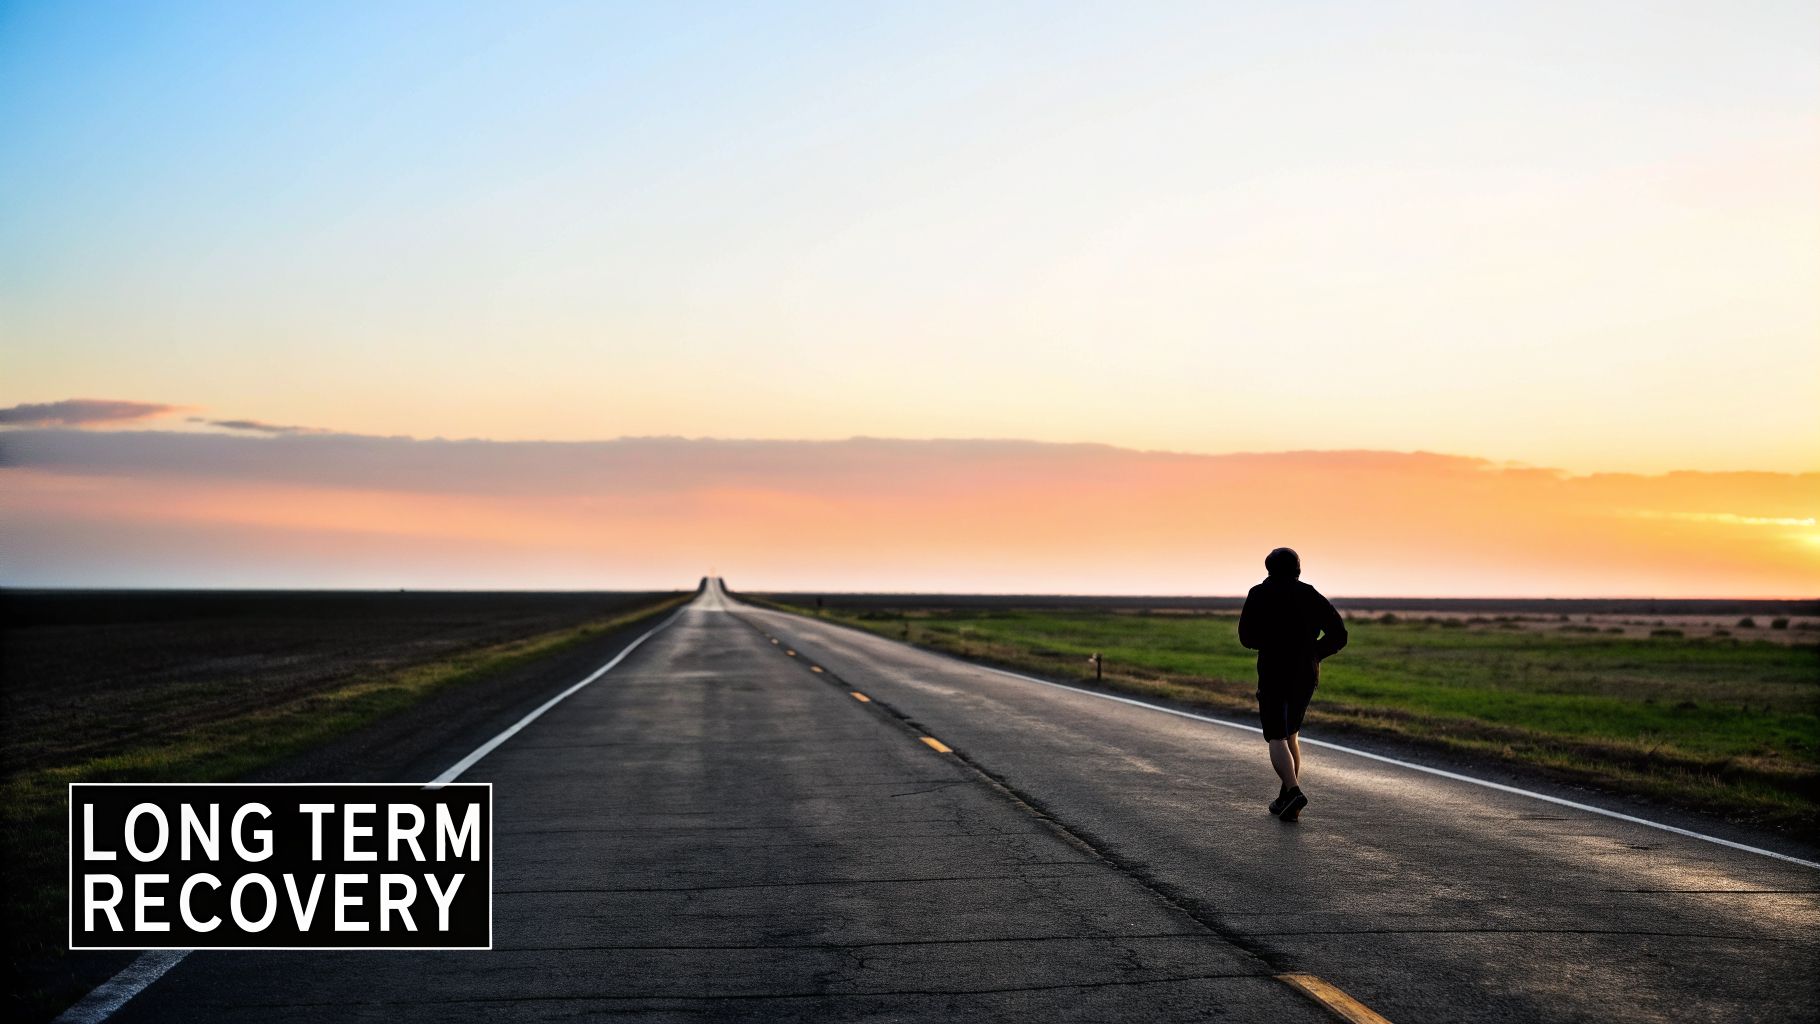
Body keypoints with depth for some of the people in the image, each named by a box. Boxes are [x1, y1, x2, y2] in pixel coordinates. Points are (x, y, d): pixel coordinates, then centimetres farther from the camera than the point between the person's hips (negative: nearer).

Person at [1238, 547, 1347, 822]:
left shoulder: (1259, 594, -3)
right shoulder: (1312, 596, 5)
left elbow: (1247, 637, 2)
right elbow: (1338, 635, -1)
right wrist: (1312, 653, 11)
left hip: (1273, 675, -4)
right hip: (1306, 676, 4)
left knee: (1277, 740, -2)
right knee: (1291, 734, 18)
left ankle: (1294, 791, -23)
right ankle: (1286, 800, 17)